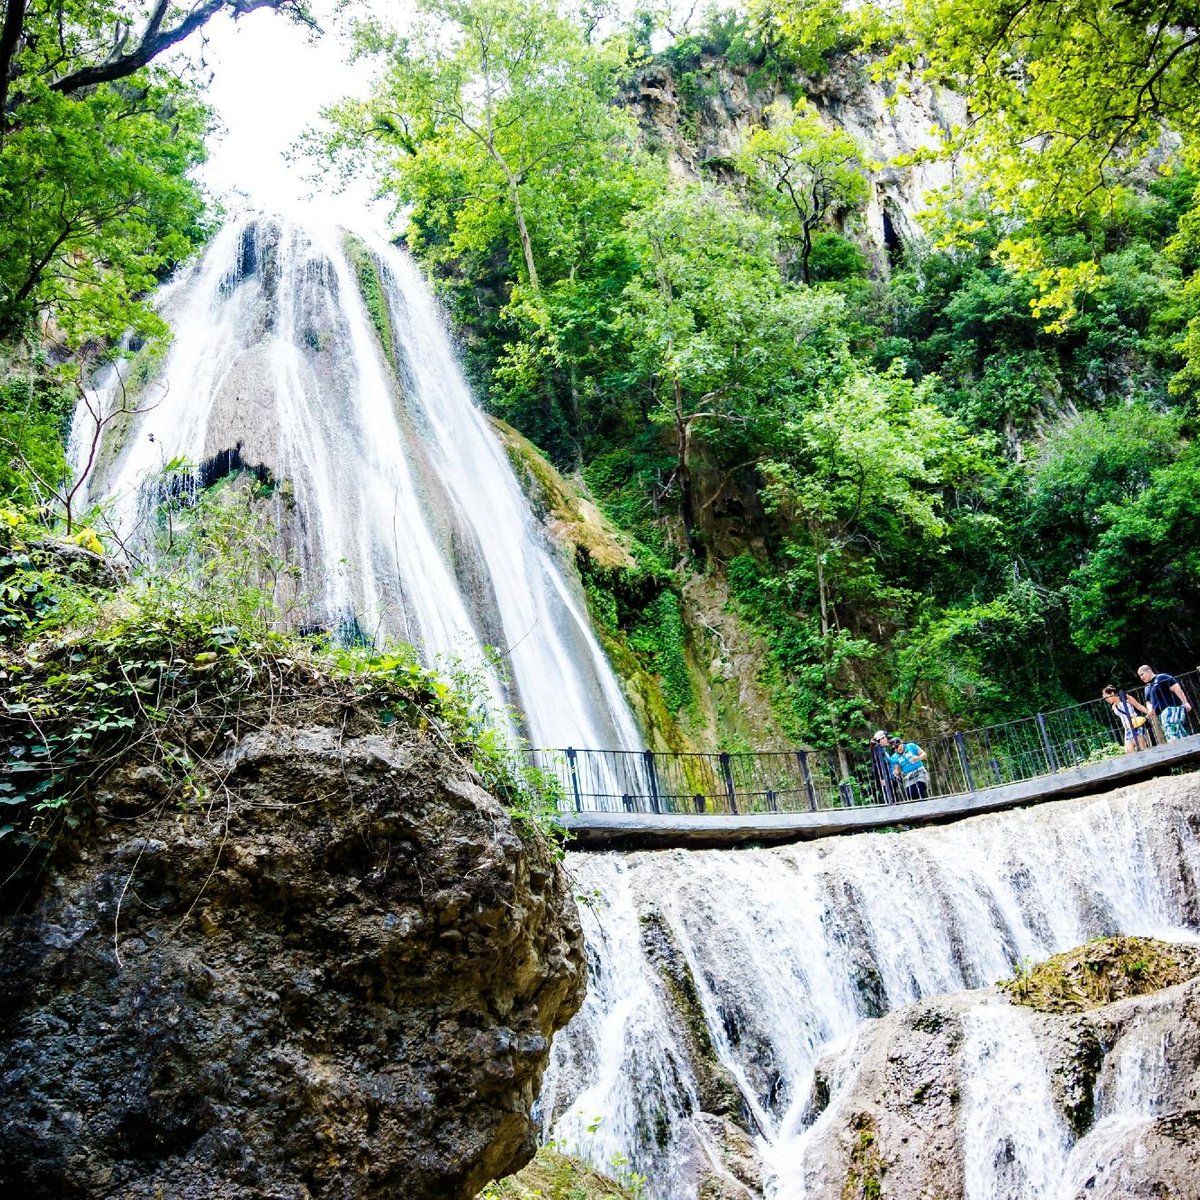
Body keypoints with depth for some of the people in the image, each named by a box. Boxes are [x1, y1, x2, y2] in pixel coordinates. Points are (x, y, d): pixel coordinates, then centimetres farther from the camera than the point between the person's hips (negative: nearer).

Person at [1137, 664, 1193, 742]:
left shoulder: (1162, 678, -3)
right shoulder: (1147, 688, 23)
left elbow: (1177, 689, -11)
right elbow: (1148, 702, 28)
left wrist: (1185, 702, -20)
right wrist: (1150, 708, 4)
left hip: (1171, 709, -9)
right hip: (1162, 714, 9)